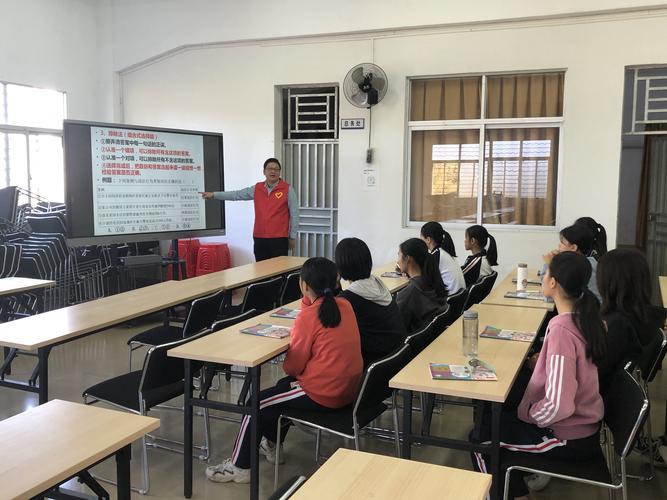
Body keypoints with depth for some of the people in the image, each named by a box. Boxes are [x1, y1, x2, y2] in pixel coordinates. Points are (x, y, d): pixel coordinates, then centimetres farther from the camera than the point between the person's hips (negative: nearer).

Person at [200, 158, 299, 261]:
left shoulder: (288, 189, -2)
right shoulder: (257, 189, 10)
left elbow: (294, 214, -1)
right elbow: (237, 194, 14)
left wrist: (292, 237, -2)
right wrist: (213, 195, 11)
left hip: (279, 239, -4)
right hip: (259, 238, 4)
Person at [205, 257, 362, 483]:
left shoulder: (308, 316, -19)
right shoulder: (345, 306, 1)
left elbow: (293, 366, -11)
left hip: (322, 395, -8)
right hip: (349, 388, 8)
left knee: (256, 403, 6)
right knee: (283, 386, 28)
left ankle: (239, 467, 17)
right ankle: (272, 446, 42)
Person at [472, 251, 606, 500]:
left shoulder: (561, 330, -31)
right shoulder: (587, 316, -6)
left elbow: (558, 405, -33)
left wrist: (528, 414, -15)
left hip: (569, 437, -8)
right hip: (585, 422, 8)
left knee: (480, 438, 7)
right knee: (496, 414, 22)